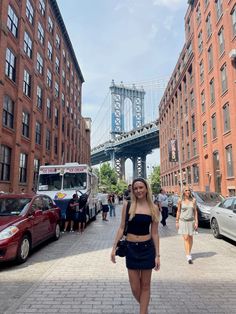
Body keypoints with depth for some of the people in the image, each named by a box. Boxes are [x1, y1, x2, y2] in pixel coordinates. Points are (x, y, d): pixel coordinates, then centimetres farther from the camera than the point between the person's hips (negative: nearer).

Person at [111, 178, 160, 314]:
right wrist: (114, 247, -1)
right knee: (135, 287, 9)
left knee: (145, 285, 10)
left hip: (147, 248, 0)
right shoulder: (127, 205, -3)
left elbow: (154, 233, 1)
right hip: (131, 248, 1)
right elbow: (122, 228, 2)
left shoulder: (153, 208, -3)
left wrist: (157, 255, 0)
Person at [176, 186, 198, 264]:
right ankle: (188, 256, -8)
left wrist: (196, 222, -2)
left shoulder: (193, 200, 0)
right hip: (183, 221, -2)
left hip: (191, 221, 2)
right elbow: (178, 211, 3)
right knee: (186, 238, -8)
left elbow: (195, 211, 3)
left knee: (190, 238, 11)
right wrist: (177, 222, 2)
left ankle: (189, 253, 29)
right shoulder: (180, 201, -3)